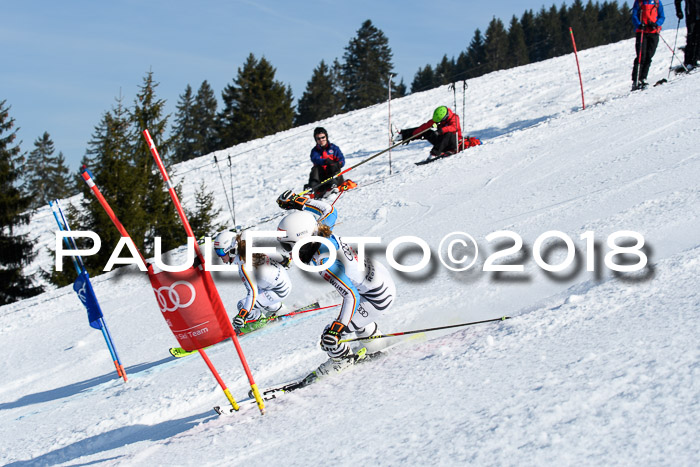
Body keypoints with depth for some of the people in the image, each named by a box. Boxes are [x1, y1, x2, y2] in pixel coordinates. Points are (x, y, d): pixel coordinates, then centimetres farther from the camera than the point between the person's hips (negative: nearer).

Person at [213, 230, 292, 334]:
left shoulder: (244, 267, -28)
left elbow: (252, 292, -31)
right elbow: (271, 253, 10)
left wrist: (242, 315, -33)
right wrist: (284, 260, 31)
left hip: (280, 292, -9)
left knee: (242, 305, -10)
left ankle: (258, 320, 17)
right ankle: (276, 309, 48)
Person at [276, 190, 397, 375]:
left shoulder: (325, 264, -34)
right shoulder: (320, 233, -13)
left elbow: (352, 296, -36)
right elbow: (330, 210, 9)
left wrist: (337, 328, -42)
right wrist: (298, 202, 6)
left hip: (378, 300, -9)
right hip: (380, 275, 9)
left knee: (329, 339, -2)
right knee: (353, 312, 38)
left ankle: (342, 360, 29)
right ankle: (375, 343, 59)